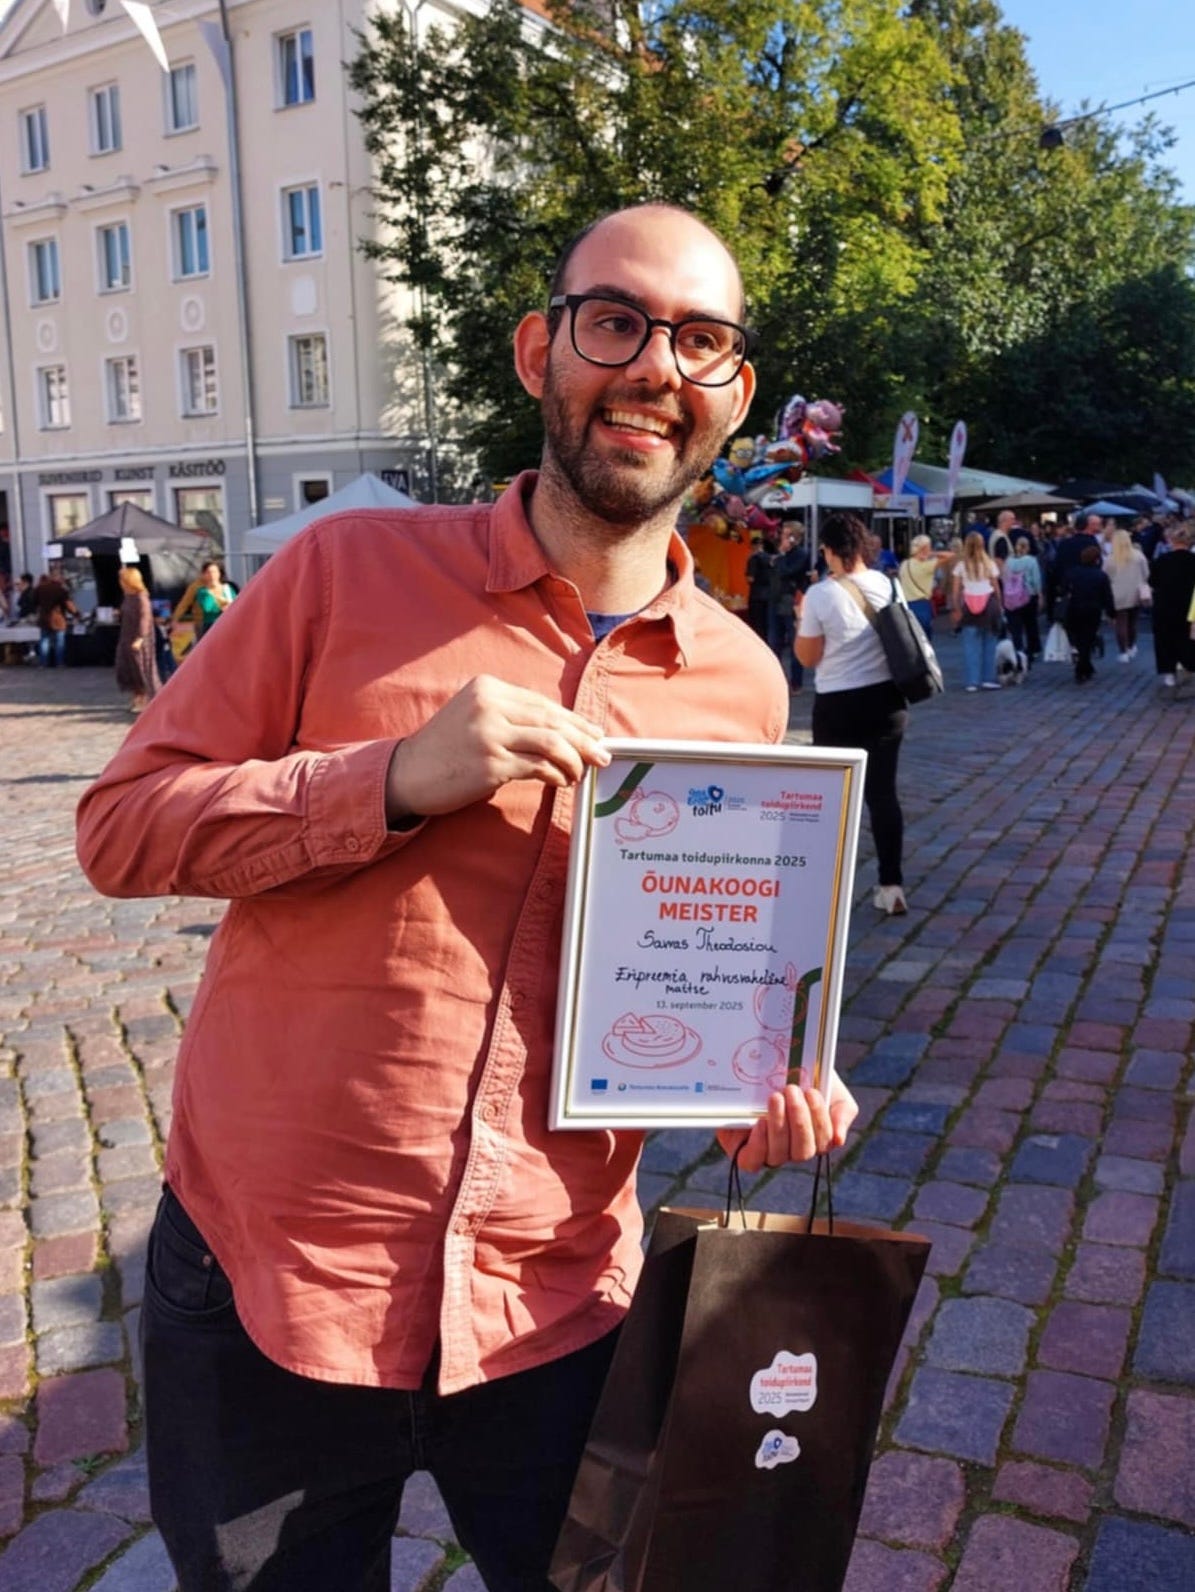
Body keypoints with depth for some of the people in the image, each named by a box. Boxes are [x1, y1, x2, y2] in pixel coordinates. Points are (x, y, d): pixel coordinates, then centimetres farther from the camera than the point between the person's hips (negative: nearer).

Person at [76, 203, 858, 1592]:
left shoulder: (743, 683, 1)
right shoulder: (352, 568, -8)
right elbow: (121, 825, -8)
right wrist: (400, 779, -22)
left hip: (554, 1313, 2)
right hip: (264, 1288, -1)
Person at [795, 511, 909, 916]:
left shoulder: (820, 594, -12)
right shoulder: (889, 586, 1)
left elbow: (808, 657, -6)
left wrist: (801, 618, 7)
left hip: (838, 705, -4)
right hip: (886, 699, 4)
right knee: (883, 791, 7)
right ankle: (891, 884, 5)